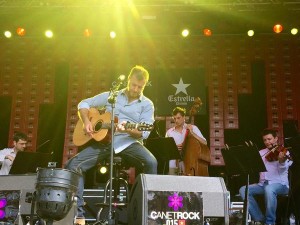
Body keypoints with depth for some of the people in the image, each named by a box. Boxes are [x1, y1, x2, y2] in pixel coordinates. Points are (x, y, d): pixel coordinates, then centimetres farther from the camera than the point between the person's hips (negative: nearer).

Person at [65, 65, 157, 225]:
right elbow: (84, 104, 16)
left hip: (129, 142, -2)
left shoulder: (147, 105, 6)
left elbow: (144, 132, -6)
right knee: (73, 164, -16)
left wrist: (127, 129, -27)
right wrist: (86, 121, -3)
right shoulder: (111, 96, 12)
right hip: (104, 140, 2)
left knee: (151, 162, -34)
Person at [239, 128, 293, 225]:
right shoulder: (261, 153, 16)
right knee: (243, 190, -17)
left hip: (280, 184, -6)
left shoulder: (284, 152, -1)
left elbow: (282, 169, -18)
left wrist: (282, 161, -40)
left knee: (269, 189, -39)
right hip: (263, 184, 6)